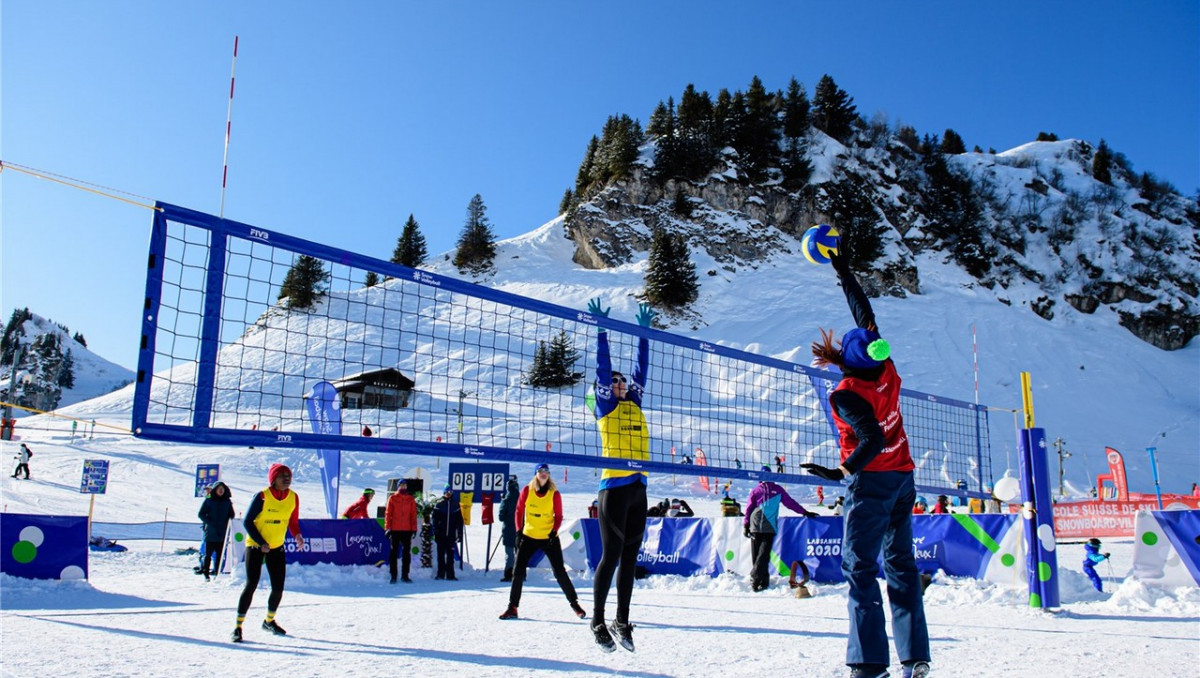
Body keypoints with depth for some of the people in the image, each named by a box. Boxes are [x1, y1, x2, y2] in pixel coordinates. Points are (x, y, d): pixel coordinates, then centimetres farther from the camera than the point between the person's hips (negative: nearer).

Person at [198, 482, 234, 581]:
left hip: (222, 533, 2)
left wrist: (227, 524, 0)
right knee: (208, 554, 1)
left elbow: (231, 515, 18)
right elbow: (201, 514, 1)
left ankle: (217, 572, 9)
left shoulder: (227, 501, 10)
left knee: (220, 554, 3)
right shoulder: (209, 500, 2)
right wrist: (210, 523, -11)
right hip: (210, 532, -2)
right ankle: (205, 572, 9)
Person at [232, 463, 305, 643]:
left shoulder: (293, 497, -4)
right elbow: (247, 522, -12)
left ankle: (269, 621, 29)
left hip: (277, 547, 5)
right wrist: (261, 542, -18)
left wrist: (297, 536, -13)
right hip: (255, 545, -4)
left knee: (278, 587, 5)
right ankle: (238, 626, 2)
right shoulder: (262, 497, -18)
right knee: (251, 585, -11)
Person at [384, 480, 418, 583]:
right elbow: (388, 513, 1)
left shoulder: (411, 499, 8)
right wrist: (387, 528, -5)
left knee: (406, 553, 4)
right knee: (393, 552, 3)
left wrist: (414, 528, 2)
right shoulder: (392, 498, 3)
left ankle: (405, 575, 11)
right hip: (395, 530, -2)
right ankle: (393, 575, 8)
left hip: (407, 530, 2)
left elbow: (413, 515, 8)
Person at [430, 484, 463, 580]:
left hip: (451, 534, 1)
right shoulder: (439, 504, 3)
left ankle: (450, 575, 5)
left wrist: (460, 533, 5)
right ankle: (440, 574, 9)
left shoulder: (456, 505, 8)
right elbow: (435, 519, 1)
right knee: (441, 555, 3)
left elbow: (459, 520, 10)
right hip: (441, 534, -1)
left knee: (450, 555, 3)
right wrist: (435, 532, -6)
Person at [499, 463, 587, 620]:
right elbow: (519, 511, 3)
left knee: (560, 572, -3)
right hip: (528, 537, 2)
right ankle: (512, 607, 9)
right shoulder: (527, 490, -5)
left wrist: (554, 532, -15)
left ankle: (574, 603, 14)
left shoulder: (555, 494, -7)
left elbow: (558, 516, -1)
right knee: (518, 571, -2)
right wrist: (519, 531, -4)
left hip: (549, 538, -1)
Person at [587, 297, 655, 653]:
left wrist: (644, 332, 19)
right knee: (611, 555, -2)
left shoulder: (634, 404, 17)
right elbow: (603, 366, -4)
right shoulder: (605, 405, 2)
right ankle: (598, 621, 12)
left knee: (630, 557, 9)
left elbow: (642, 368, 18)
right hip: (614, 487, -6)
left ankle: (622, 622, 18)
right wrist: (601, 330, -4)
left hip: (638, 489, 6)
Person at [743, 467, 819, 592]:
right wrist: (745, 525, 6)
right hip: (755, 528, 1)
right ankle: (763, 581, 6)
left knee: (763, 555, -13)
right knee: (755, 556, -2)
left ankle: (755, 579, -12)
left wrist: (805, 512, 20)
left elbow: (790, 502, 20)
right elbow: (749, 508, 13)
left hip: (769, 528, -1)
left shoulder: (777, 490, 16)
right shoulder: (756, 491, 15)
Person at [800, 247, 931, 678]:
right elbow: (865, 314, 12)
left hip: (872, 480, -8)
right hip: (903, 477, 8)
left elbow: (872, 440, -27)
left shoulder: (847, 394, -18)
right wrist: (843, 272, 20)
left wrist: (842, 472, -22)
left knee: (859, 567, -5)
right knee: (901, 564, 11)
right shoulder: (885, 370, 1)